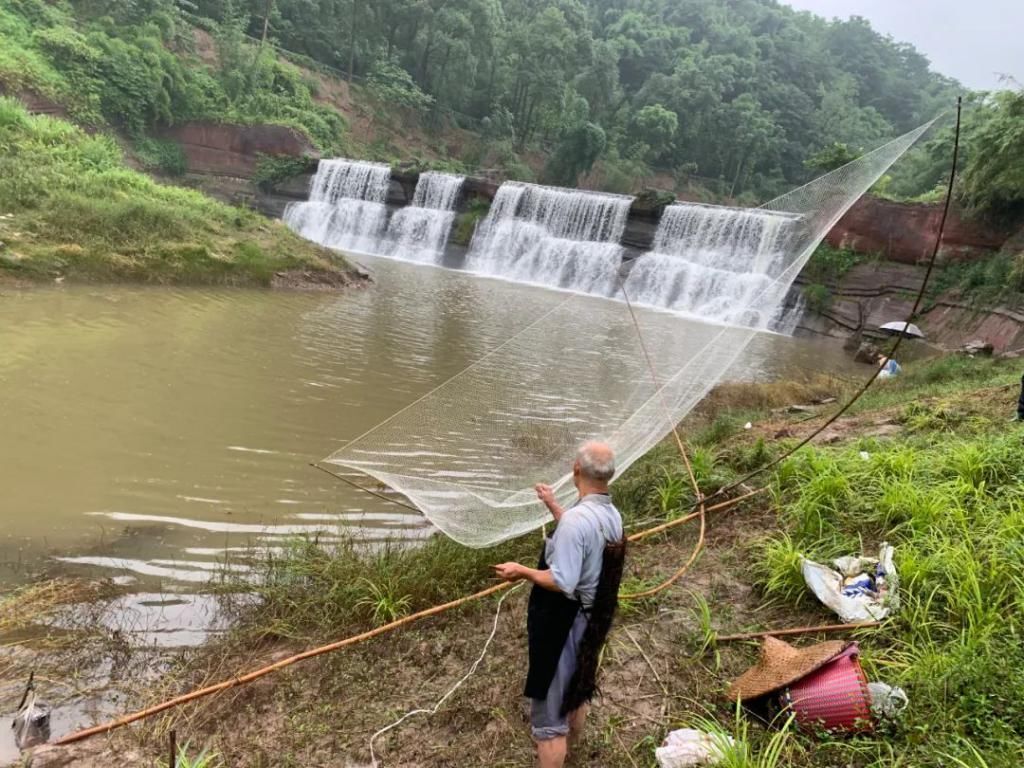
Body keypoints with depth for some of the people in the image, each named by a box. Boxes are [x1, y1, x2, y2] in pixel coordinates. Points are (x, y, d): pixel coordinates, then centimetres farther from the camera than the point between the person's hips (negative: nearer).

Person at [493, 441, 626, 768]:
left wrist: (523, 571, -15)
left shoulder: (575, 519, -30)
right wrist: (553, 506, 21)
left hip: (562, 624, -9)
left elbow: (562, 583, -30)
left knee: (550, 709, 6)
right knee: (577, 692, 28)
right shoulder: (612, 515, -2)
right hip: (591, 620, 9)